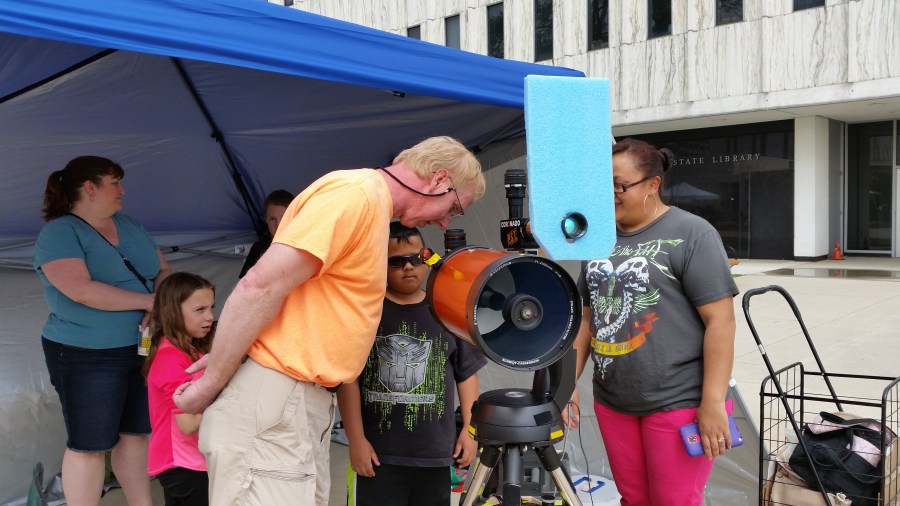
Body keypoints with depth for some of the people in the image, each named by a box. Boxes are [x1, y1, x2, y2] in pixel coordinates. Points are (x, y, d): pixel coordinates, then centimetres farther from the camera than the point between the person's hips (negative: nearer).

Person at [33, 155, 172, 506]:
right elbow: (81, 290, -24)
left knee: (137, 434, 14)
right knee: (90, 445, 2)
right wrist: (148, 300, -19)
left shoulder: (130, 226, 12)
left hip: (144, 349, 7)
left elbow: (163, 271, 11)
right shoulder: (59, 232, -11)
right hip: (87, 357, -7)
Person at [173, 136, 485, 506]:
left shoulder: (372, 202, 18)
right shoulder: (357, 191, -15)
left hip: (307, 403, 10)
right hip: (272, 404, -9)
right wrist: (211, 385, -13)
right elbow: (260, 287, -20)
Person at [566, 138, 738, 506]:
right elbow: (587, 316, 14)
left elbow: (720, 319, -13)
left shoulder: (690, 234, -9)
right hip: (612, 401, 6)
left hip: (678, 402, -5)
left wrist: (713, 402, -17)